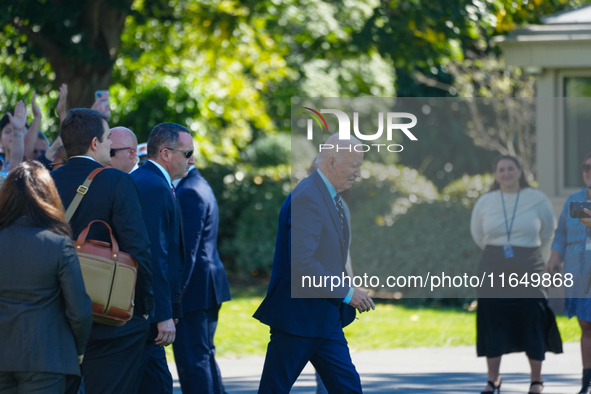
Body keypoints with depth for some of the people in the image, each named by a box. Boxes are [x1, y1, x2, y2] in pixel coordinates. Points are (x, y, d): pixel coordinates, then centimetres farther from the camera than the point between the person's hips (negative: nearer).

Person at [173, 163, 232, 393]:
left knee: (192, 359, -8)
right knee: (204, 355, 16)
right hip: (208, 287, 11)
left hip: (194, 287, -11)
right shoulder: (199, 186, 16)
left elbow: (187, 249, -20)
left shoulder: (188, 193, -16)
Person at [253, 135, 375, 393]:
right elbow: (301, 264, -27)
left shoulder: (329, 197, 14)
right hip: (298, 317, -10)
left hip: (325, 321, 10)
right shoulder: (307, 198, -19)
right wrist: (346, 293, -21)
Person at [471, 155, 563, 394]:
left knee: (532, 324, -2)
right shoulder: (485, 203, 3)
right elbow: (477, 234, 21)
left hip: (528, 272, -1)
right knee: (493, 325, 1)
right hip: (493, 272, 1)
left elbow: (547, 232, 16)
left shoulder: (537, 200, 0)